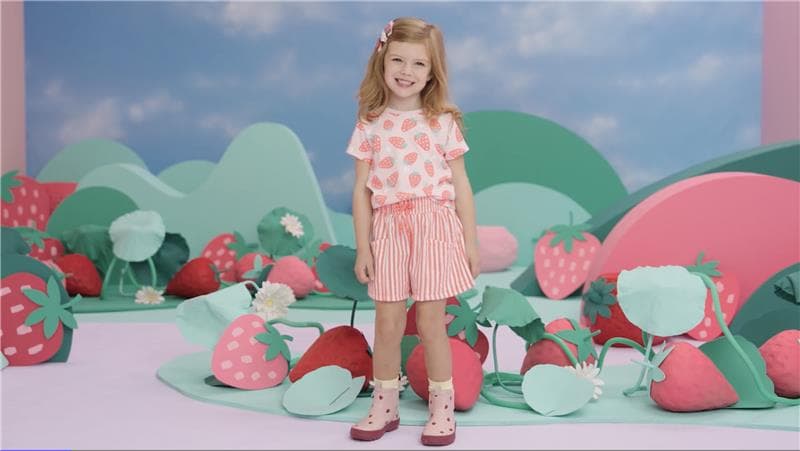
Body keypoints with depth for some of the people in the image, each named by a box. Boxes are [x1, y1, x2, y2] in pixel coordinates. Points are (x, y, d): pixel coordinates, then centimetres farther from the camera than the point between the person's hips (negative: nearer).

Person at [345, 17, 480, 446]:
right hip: (389, 230, 2)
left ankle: (442, 408, 18)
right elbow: (361, 190, 5)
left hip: (435, 227, -1)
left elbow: (461, 185, 4)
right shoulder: (370, 124, 5)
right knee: (388, 323, 6)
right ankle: (385, 405, 23)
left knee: (430, 323, 3)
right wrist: (362, 247, 2)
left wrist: (471, 241, 3)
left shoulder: (443, 122, 2)